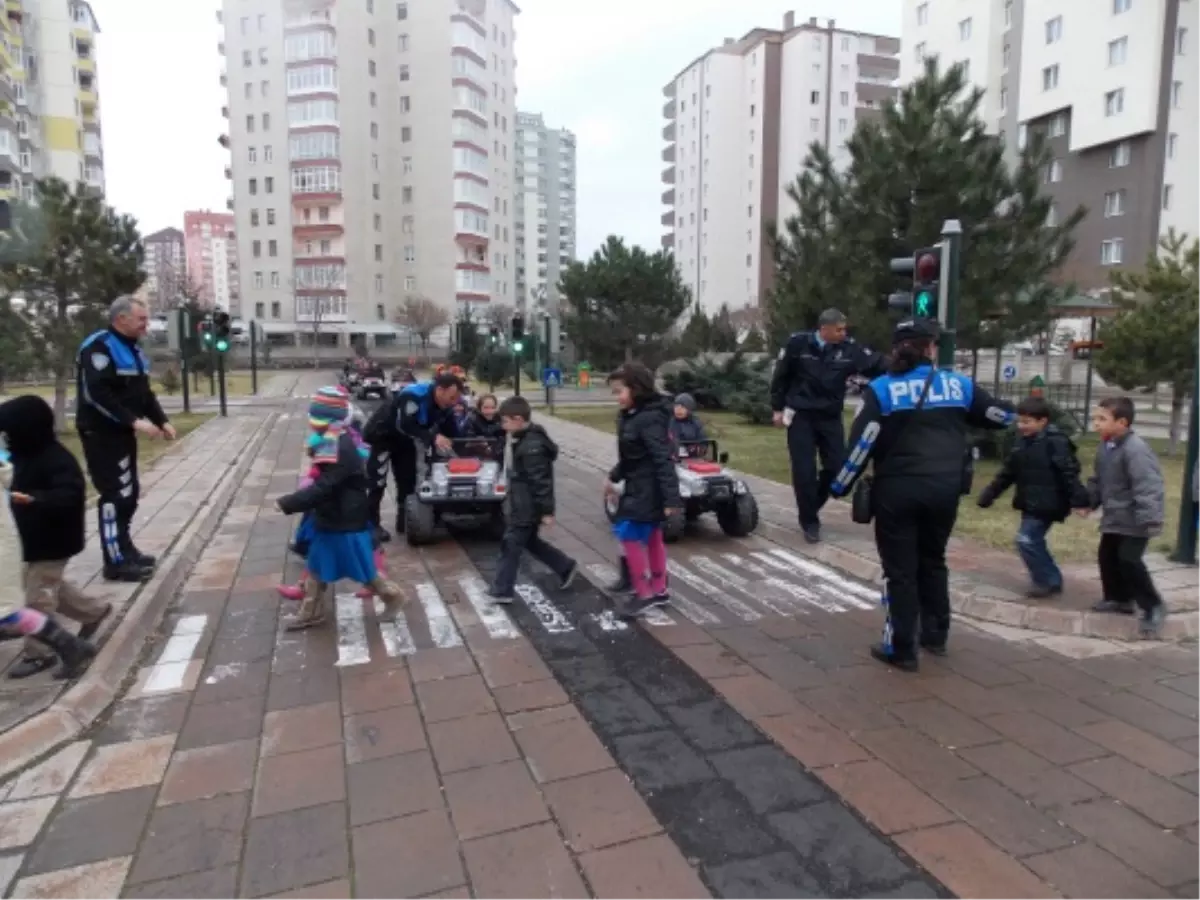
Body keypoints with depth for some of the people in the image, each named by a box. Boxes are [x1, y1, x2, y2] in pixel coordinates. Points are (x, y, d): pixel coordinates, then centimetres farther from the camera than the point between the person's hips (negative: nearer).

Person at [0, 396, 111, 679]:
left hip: (53, 541, -10)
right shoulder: (28, 455, 4)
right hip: (37, 538, 10)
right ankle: (95, 610, 38)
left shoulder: (57, 460, -26)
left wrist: (34, 499, -50)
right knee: (49, 586, 23)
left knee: (38, 596, -2)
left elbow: (69, 496, -38)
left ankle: (39, 653, 11)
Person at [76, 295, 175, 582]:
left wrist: (161, 421, 5)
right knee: (116, 495, -8)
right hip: (101, 433, -10)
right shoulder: (98, 347, -15)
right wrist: (135, 421, -28)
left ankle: (125, 549, 27)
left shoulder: (133, 349, 14)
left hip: (122, 433, 10)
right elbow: (96, 393, -25)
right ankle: (116, 562, -2)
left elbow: (144, 392, 18)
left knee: (129, 493, 14)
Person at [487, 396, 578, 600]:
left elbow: (542, 481, -25)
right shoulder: (527, 440, 8)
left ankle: (501, 590, 10)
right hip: (524, 506, 10)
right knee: (530, 542, 20)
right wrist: (512, 497, 26)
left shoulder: (532, 446, -24)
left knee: (511, 545, 0)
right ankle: (566, 567, 29)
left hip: (527, 508, -10)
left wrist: (547, 511, -23)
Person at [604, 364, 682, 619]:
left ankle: (645, 594, 3)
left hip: (648, 488, -10)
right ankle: (659, 590, 27)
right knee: (651, 537, 16)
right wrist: (614, 477, 22)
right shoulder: (630, 416, 7)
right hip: (638, 486, 10)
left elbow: (663, 459, -25)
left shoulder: (650, 418, -22)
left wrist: (671, 498, -28)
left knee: (630, 536, -8)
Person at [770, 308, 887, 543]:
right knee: (804, 471, -3)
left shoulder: (849, 349, -4)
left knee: (837, 467, 4)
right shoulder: (798, 344, -10)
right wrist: (778, 408, 0)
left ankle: (812, 506, 29)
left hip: (830, 418, 3)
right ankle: (809, 521, 12)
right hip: (801, 416, -3)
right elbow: (780, 376, -1)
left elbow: (879, 365, -8)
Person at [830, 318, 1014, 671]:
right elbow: (1002, 416, 17)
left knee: (900, 569, 6)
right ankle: (936, 635, 32)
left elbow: (861, 443, -10)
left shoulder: (881, 388, -3)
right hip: (944, 489, 3)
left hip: (898, 490, -3)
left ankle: (901, 649, 10)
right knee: (933, 561, 22)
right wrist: (1009, 413, 41)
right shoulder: (959, 384, 6)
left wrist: (839, 486, -2)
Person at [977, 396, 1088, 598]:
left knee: (1026, 541, -10)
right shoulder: (1022, 443, 10)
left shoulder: (1055, 442, -15)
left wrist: (1079, 499, -26)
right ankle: (1051, 580, 27)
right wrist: (989, 494, 15)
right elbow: (1007, 472, 16)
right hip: (1030, 504, 9)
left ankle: (1048, 582, 4)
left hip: (1045, 505, -9)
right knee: (1034, 542, 14)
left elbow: (1069, 473, -21)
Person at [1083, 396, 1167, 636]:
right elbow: (1099, 480, 21)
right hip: (1114, 518, 10)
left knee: (1129, 560, -13)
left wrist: (1149, 519, -35)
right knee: (1107, 557, 15)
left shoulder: (1136, 449, -24)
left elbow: (1147, 486, -31)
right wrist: (1089, 502, 20)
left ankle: (1153, 607, 4)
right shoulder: (1106, 448, 7)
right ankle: (1119, 598, 32)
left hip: (1134, 521, -10)